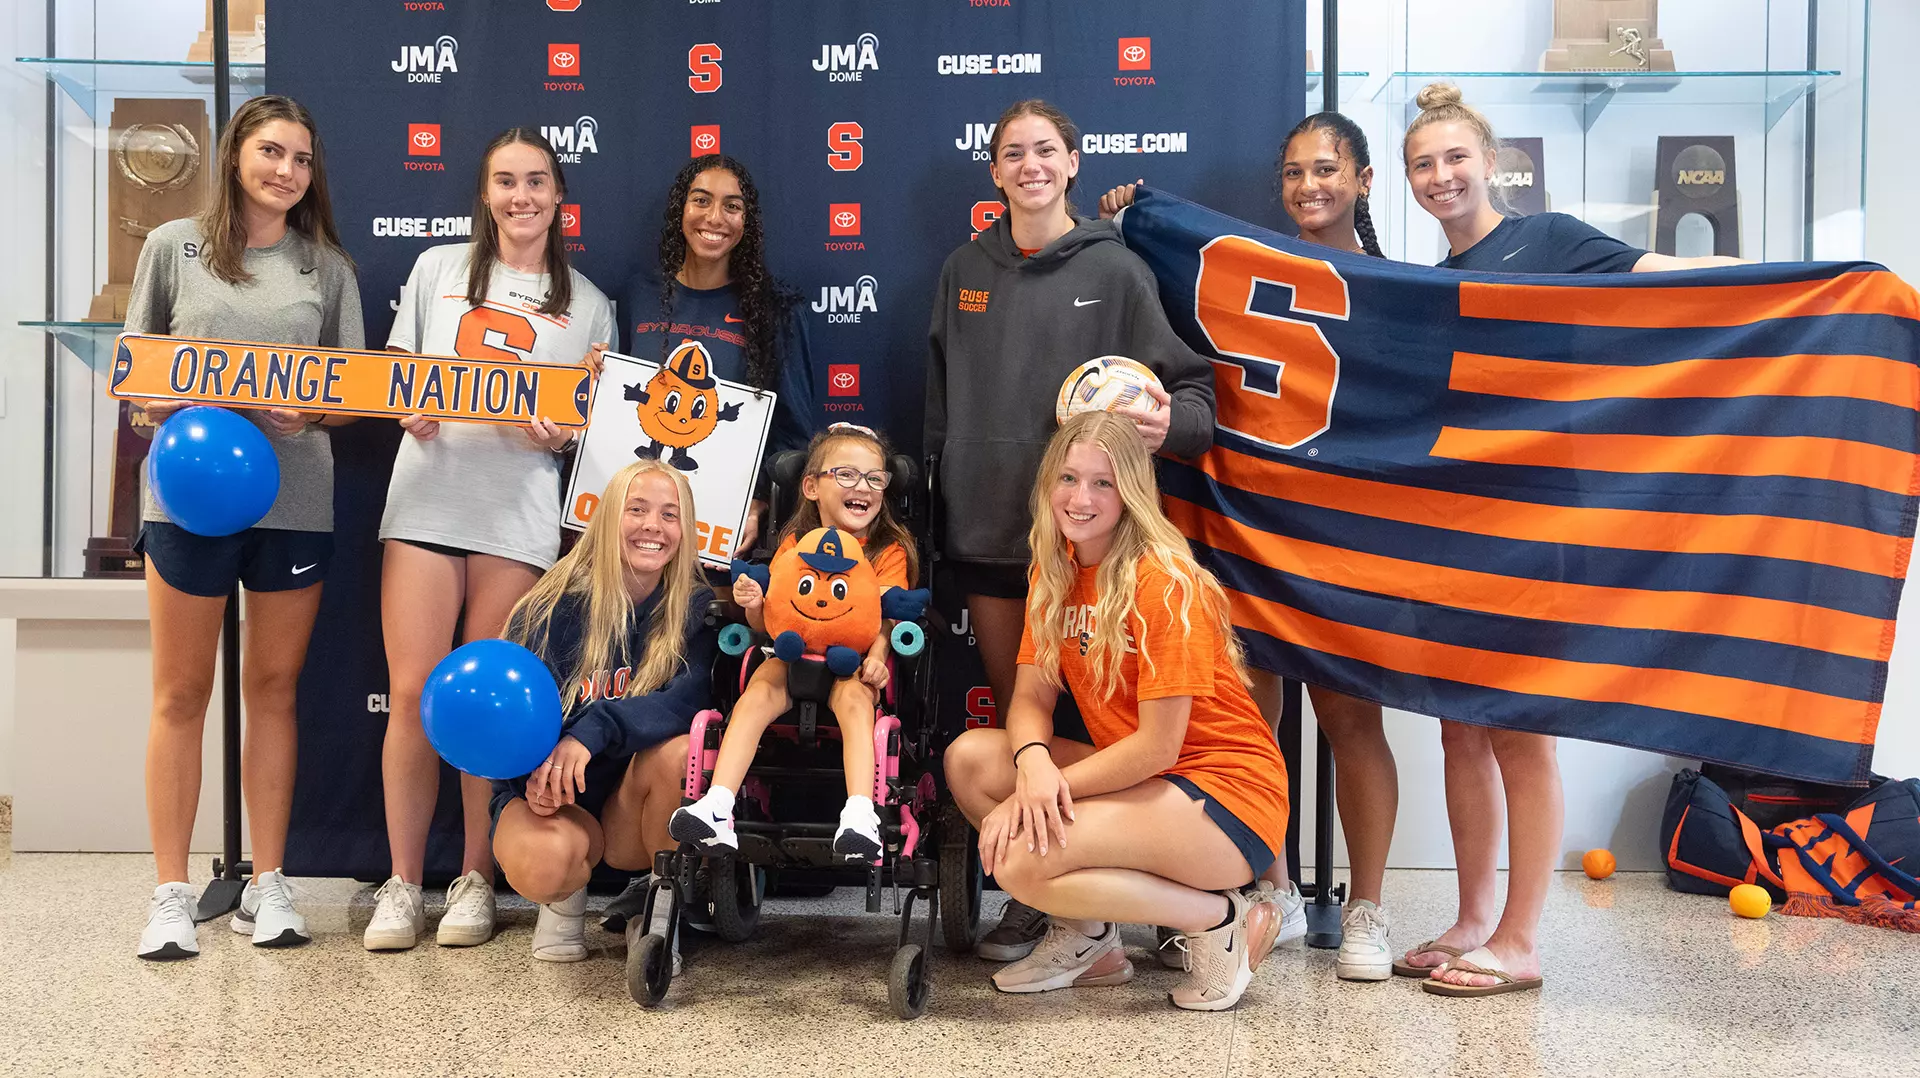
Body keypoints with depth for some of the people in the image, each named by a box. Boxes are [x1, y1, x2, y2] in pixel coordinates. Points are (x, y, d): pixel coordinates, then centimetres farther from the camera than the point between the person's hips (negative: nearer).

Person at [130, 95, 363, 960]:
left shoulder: (327, 267, 11)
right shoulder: (174, 246, 7)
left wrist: (312, 411, -13)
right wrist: (169, 405, -13)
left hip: (296, 495, 1)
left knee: (273, 688, 8)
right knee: (181, 694, 3)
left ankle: (266, 884, 17)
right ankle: (171, 893, 12)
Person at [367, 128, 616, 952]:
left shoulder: (587, 305, 12)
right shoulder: (439, 269, 14)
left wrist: (563, 433, -9)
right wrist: (407, 408, -6)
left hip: (519, 517, -1)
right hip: (426, 498, 1)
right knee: (412, 693, -3)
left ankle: (475, 880, 15)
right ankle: (403, 884, 10)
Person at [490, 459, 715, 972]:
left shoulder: (696, 608, -6)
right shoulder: (553, 606, -8)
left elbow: (691, 699, -23)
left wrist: (595, 730, -37)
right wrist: (535, 775, -29)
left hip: (633, 808, 1)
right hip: (550, 796, -1)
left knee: (679, 751, -32)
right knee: (543, 860, -35)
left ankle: (660, 908, -7)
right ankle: (566, 896, 6)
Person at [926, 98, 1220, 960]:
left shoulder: (1115, 269, 0)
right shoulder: (964, 273, 10)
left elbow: (1191, 388, -4)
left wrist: (1168, 422, -26)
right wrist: (940, 496, 10)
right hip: (986, 530, 4)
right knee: (1013, 711, 10)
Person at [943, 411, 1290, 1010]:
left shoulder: (1163, 583, -18)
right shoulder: (1054, 570, 5)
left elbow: (1158, 745, -20)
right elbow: (1031, 697, 1)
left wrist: (1041, 791, -19)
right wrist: (1033, 763, -22)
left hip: (1226, 801, -8)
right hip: (1138, 777, 8)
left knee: (1020, 860, -25)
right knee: (969, 758, -7)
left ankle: (1220, 920, -6)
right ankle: (1086, 940, 7)